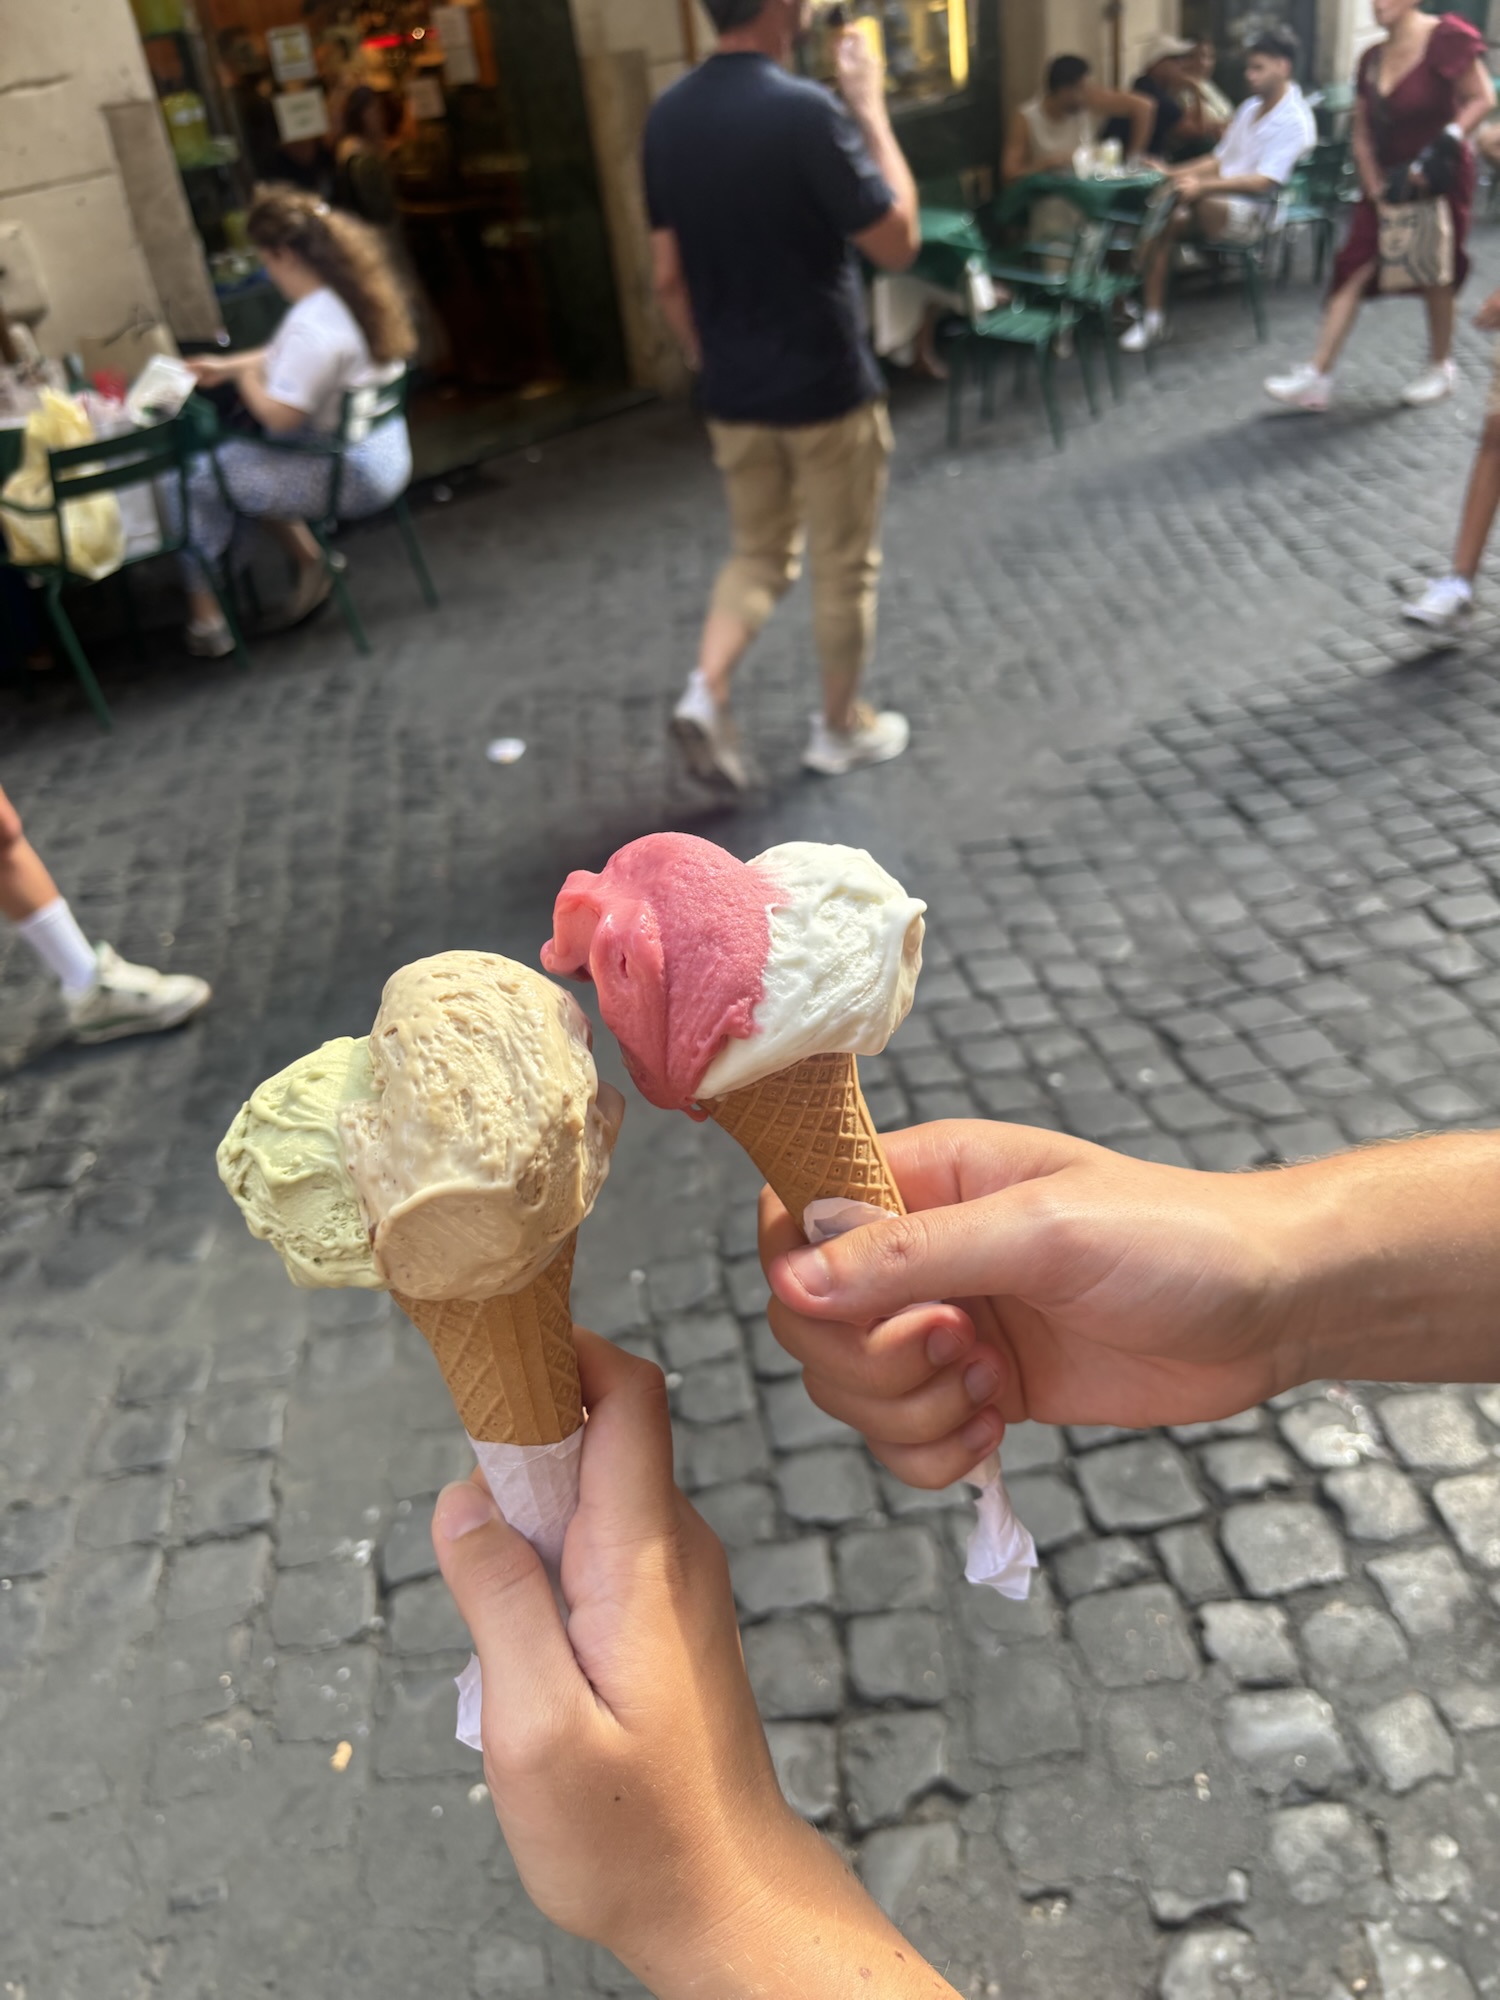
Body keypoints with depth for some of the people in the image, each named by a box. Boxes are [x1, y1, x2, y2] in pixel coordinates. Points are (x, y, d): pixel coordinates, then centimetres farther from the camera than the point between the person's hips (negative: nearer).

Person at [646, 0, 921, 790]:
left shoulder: (667, 116, 1)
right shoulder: (805, 111, -19)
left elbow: (668, 277, 6)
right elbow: (898, 244, -12)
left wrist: (710, 365, 18)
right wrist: (871, 109, -5)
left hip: (734, 392, 6)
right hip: (826, 388, -6)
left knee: (760, 553, 20)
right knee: (844, 566, 10)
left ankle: (705, 690, 0)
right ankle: (841, 728, 23)